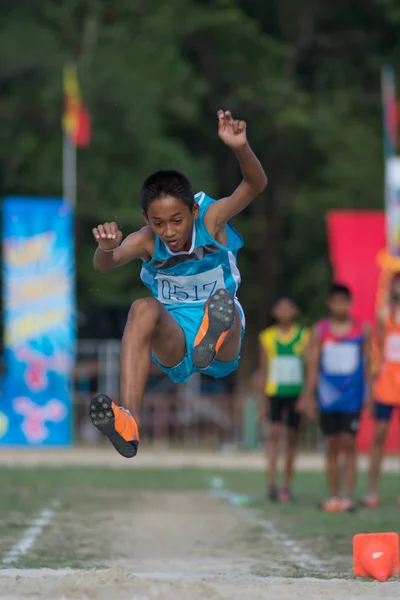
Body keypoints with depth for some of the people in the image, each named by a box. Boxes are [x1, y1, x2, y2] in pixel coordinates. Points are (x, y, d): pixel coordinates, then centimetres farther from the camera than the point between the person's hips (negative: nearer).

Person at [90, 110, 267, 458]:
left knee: (222, 301, -32)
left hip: (223, 356, -1)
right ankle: (128, 423, -48)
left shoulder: (211, 220, -11)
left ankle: (215, 336, -70)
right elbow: (104, 267, -26)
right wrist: (107, 248, -49)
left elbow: (256, 185, -24)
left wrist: (240, 148, -44)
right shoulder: (147, 241, -9)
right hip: (173, 345, 1)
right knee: (144, 309, -31)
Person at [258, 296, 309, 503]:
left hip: (296, 393, 1)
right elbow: (263, 371, 8)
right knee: (275, 433, -14)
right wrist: (263, 401, 4)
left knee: (292, 437, 7)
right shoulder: (267, 337, 4)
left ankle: (287, 486, 16)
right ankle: (272, 484, -20)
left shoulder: (303, 336, 3)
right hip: (274, 392, -1)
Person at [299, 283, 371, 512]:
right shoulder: (319, 331, 3)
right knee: (332, 446, 5)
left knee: (349, 444, -6)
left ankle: (349, 497, -8)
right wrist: (309, 395, -2)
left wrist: (369, 395, 1)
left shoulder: (362, 330, 2)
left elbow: (368, 363, 5)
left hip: (353, 397, -1)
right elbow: (313, 365, 4)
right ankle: (334, 497, 12)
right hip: (328, 397, 1)